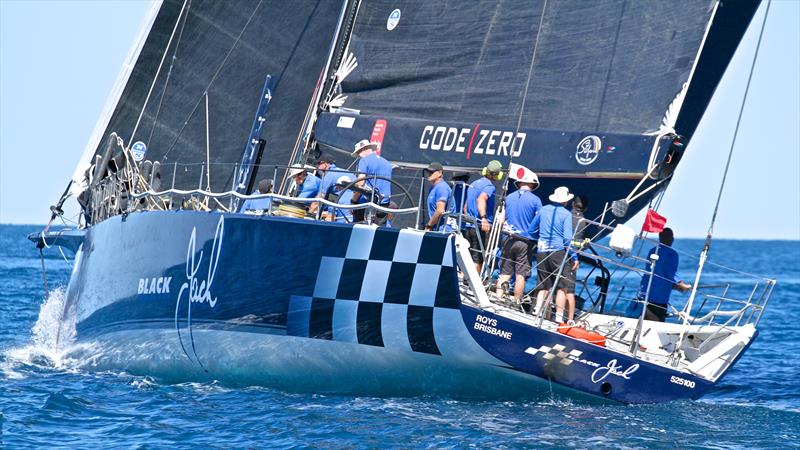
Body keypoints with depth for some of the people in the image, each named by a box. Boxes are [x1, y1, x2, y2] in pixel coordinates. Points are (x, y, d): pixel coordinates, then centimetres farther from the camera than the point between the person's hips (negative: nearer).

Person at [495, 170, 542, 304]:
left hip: (509, 240, 3)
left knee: (505, 273, 5)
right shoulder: (535, 200, -2)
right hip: (525, 241, -3)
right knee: (520, 275, 0)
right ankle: (516, 303, 0)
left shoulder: (509, 197, 9)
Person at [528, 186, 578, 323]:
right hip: (558, 251, -5)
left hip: (541, 251, 5)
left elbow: (531, 231, 17)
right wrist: (574, 257, -6)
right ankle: (559, 316, -2)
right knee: (561, 286, 3)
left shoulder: (543, 210, 9)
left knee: (544, 285, 13)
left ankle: (537, 311, 0)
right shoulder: (566, 214, -5)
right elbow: (567, 237, -11)